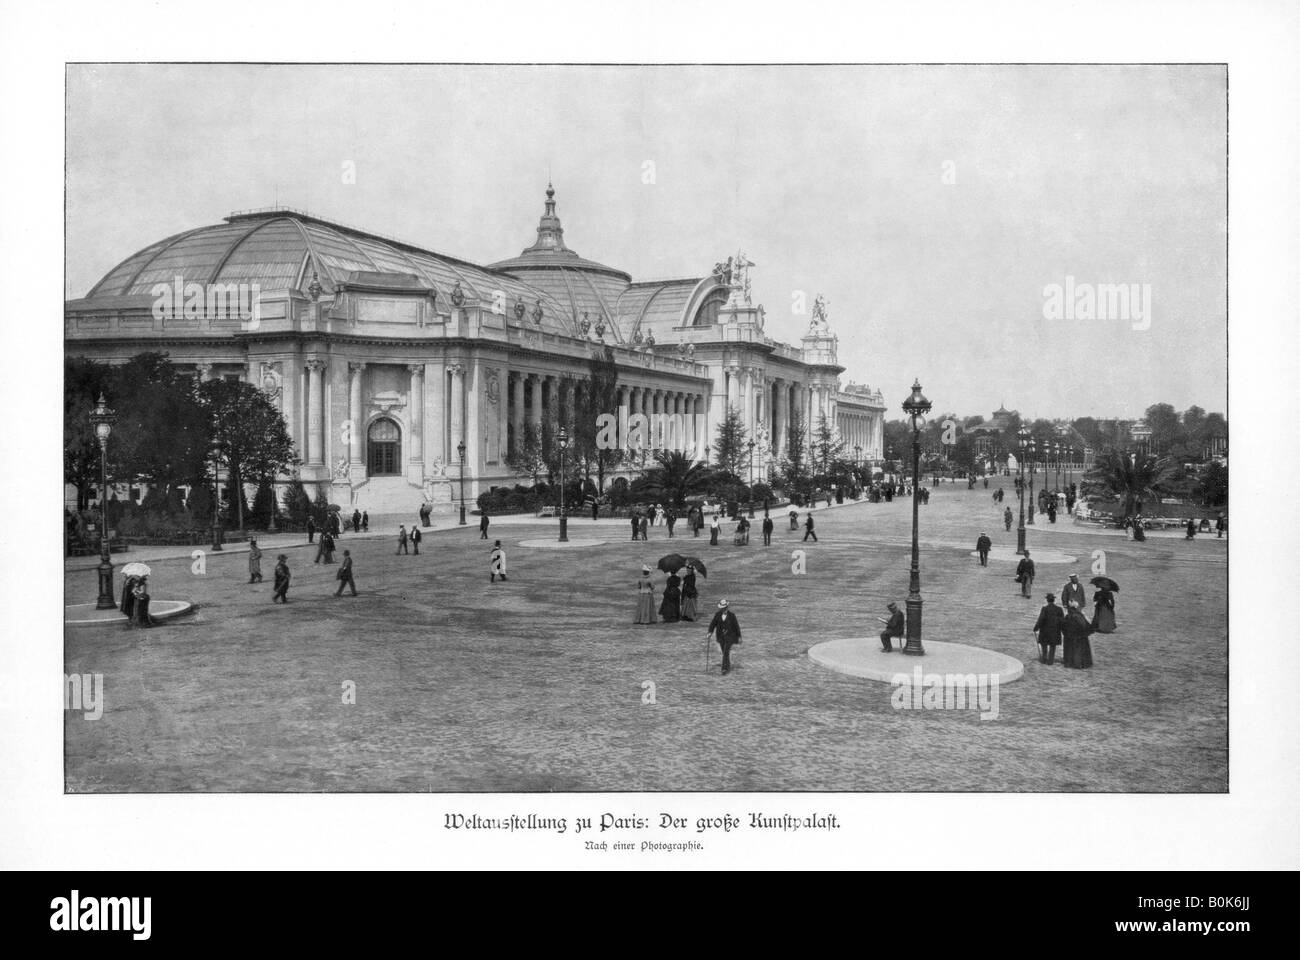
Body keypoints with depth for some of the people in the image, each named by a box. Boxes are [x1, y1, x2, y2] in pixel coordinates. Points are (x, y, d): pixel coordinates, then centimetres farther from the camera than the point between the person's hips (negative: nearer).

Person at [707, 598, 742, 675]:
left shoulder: (732, 615, -11)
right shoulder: (717, 614, -3)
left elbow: (736, 626, -4)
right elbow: (713, 624, -6)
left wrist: (739, 637, 0)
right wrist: (710, 633, -21)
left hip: (730, 636, -4)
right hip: (721, 636, 4)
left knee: (726, 652, -16)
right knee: (724, 652, 15)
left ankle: (725, 669, -16)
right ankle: (728, 668, 34)